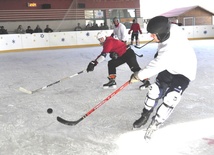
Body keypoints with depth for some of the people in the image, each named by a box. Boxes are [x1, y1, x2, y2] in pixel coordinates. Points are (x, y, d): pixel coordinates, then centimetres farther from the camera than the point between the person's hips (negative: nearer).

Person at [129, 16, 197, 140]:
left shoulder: (169, 50, -43)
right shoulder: (172, 28, -20)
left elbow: (156, 66, -34)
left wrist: (138, 76, -21)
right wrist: (159, 53, 10)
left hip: (183, 72, -8)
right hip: (169, 67, 8)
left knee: (170, 99, -17)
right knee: (155, 91, 7)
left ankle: (154, 125, -1)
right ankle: (145, 116, 26)